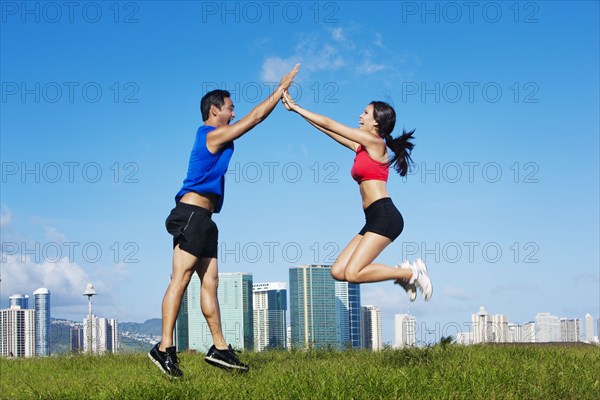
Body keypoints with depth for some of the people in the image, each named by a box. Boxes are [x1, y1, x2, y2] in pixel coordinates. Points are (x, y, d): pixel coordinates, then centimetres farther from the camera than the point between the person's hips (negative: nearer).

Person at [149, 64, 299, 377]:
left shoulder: (213, 137, 22)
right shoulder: (214, 135, -5)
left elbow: (253, 120, 31)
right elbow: (255, 117, -4)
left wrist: (280, 95, 31)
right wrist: (281, 88, 5)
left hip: (201, 220, 11)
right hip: (192, 213, -11)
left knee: (210, 282, 6)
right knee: (180, 279, -14)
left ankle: (220, 349, 5)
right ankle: (165, 349, -17)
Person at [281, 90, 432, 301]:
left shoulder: (375, 143, -3)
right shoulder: (363, 147, 21)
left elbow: (328, 124, -1)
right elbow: (328, 128, 22)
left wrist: (296, 108, 6)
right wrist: (295, 108, 21)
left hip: (385, 216, -9)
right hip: (375, 220, 9)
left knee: (352, 273, -16)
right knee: (338, 271, 1)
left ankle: (411, 273, -2)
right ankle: (401, 273, 9)